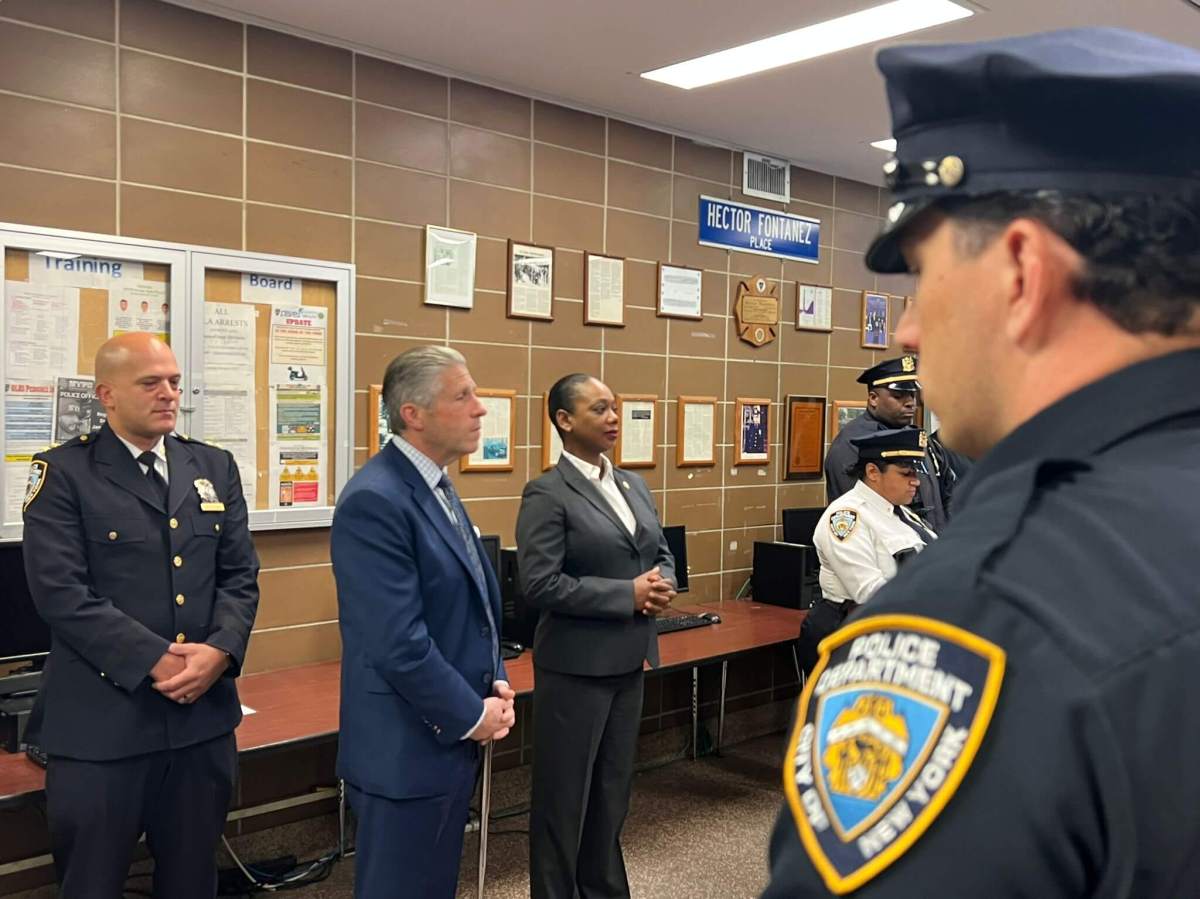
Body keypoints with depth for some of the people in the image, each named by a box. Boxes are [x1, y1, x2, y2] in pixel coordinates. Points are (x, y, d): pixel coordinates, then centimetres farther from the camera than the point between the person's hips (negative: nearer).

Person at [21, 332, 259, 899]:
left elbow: (240, 575, 7)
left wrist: (221, 650, -11)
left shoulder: (215, 467, 10)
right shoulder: (63, 473, -4)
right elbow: (61, 593, -13)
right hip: (102, 720, -4)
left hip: (204, 712, 4)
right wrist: (154, 660, -18)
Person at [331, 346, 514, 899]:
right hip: (406, 749, -9)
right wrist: (472, 716, -15)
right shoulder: (375, 500, -21)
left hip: (451, 739, 9)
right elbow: (399, 642, -26)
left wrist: (496, 685, 3)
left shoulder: (436, 486, 9)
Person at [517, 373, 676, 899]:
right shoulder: (547, 494, -14)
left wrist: (662, 585, -8)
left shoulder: (634, 485, 9)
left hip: (629, 660, 8)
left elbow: (661, 552, 15)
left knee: (613, 786, 20)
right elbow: (540, 584, -22)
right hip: (577, 664, -7)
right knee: (565, 792, 7)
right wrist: (628, 594, -21)